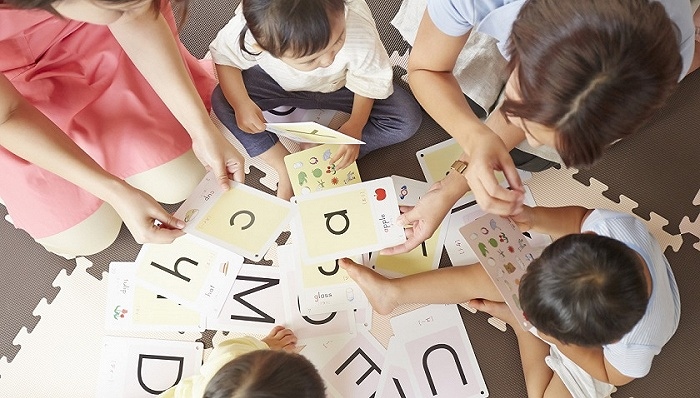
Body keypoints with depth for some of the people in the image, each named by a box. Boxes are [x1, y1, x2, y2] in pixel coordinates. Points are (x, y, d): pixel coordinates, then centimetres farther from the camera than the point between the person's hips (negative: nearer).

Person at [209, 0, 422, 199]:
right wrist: (241, 104, -28)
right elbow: (224, 56, -15)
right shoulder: (244, 30, -37)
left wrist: (355, 126, -29)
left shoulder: (360, 32, -39)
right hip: (278, 83, 1)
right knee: (221, 100, -21)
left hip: (341, 85, 0)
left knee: (408, 119, -18)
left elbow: (369, 80, -19)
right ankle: (286, 169, -12)